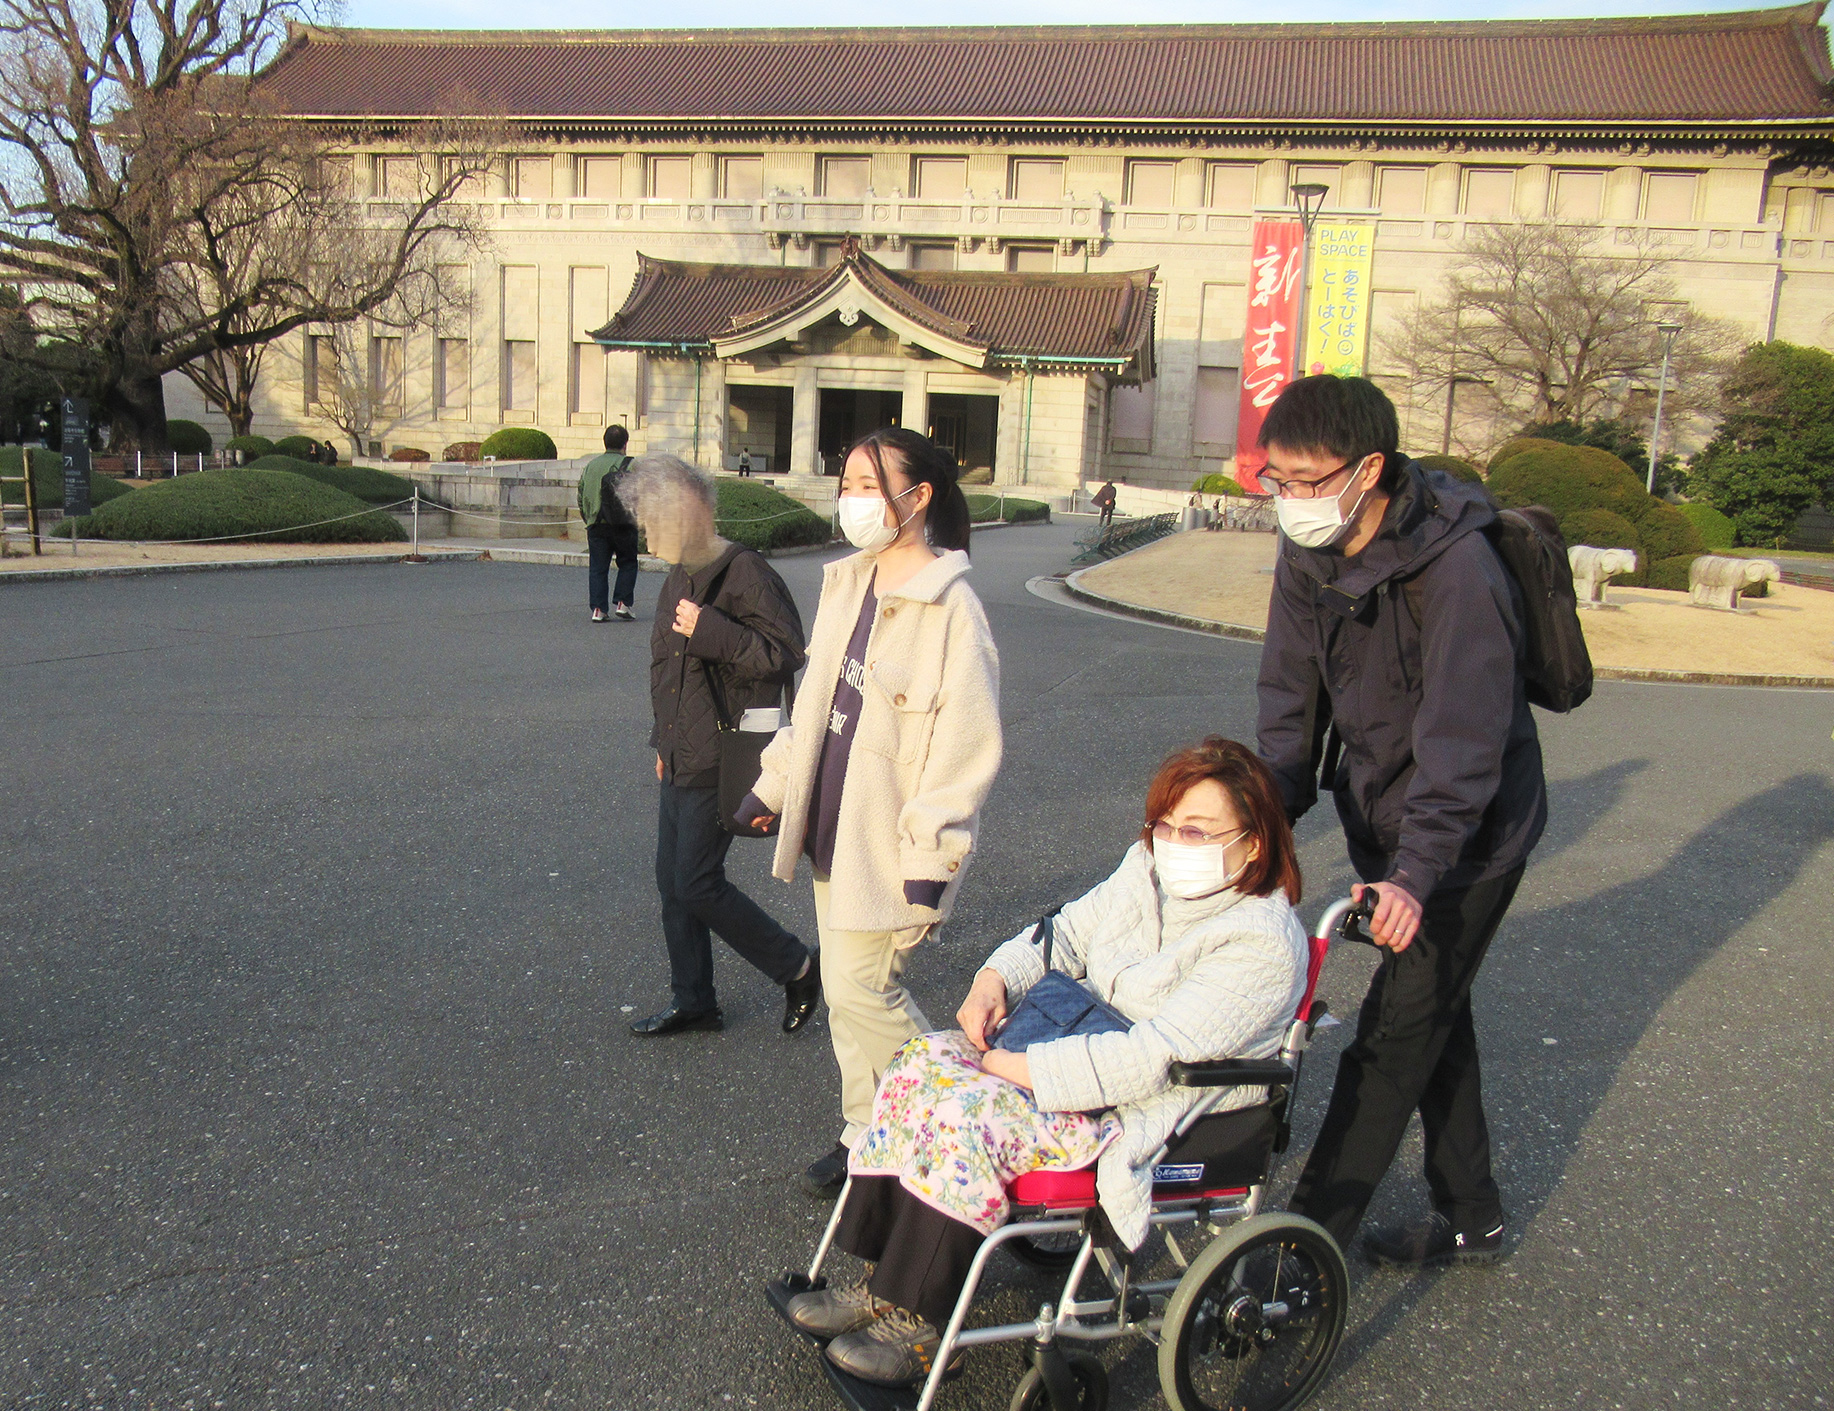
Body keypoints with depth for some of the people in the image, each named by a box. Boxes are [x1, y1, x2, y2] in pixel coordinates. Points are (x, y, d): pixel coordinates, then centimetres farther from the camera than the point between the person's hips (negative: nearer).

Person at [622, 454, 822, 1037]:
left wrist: (709, 630, -27)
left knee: (698, 884, -6)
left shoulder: (743, 572, -16)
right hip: (682, 761, 9)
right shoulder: (678, 578, 13)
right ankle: (693, 1001, 27)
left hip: (720, 764, -9)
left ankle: (799, 970, 12)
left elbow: (785, 652, -24)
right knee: (672, 880, 13)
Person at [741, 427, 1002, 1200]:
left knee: (859, 990, -5)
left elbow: (966, 745, -19)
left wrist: (931, 860, -20)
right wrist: (775, 785, 19)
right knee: (848, 992, 15)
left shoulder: (949, 609, -18)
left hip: (886, 845, -8)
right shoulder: (845, 583, 8)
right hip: (832, 831, 8)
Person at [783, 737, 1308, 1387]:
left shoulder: (1262, 944, -22)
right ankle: (883, 1282, -4)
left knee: (969, 1117, -26)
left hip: (1154, 1113, -8)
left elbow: (1153, 1058, -28)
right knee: (921, 1062, -9)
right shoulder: (1149, 870, 2)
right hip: (1082, 1051, 9)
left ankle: (919, 1323, -9)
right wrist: (995, 978, -6)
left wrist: (1017, 1068, -26)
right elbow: (1068, 934, 14)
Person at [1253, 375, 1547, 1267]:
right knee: (1434, 1016, 17)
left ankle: (1309, 1235, 5)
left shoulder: (1455, 568, -27)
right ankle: (1470, 1218, 33)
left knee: (1398, 1029, -3)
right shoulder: (1311, 556, -4)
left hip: (1470, 834, -8)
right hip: (1386, 822, 8)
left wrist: (1415, 873, -34)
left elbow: (1462, 738, -29)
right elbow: (1290, 705, 0)